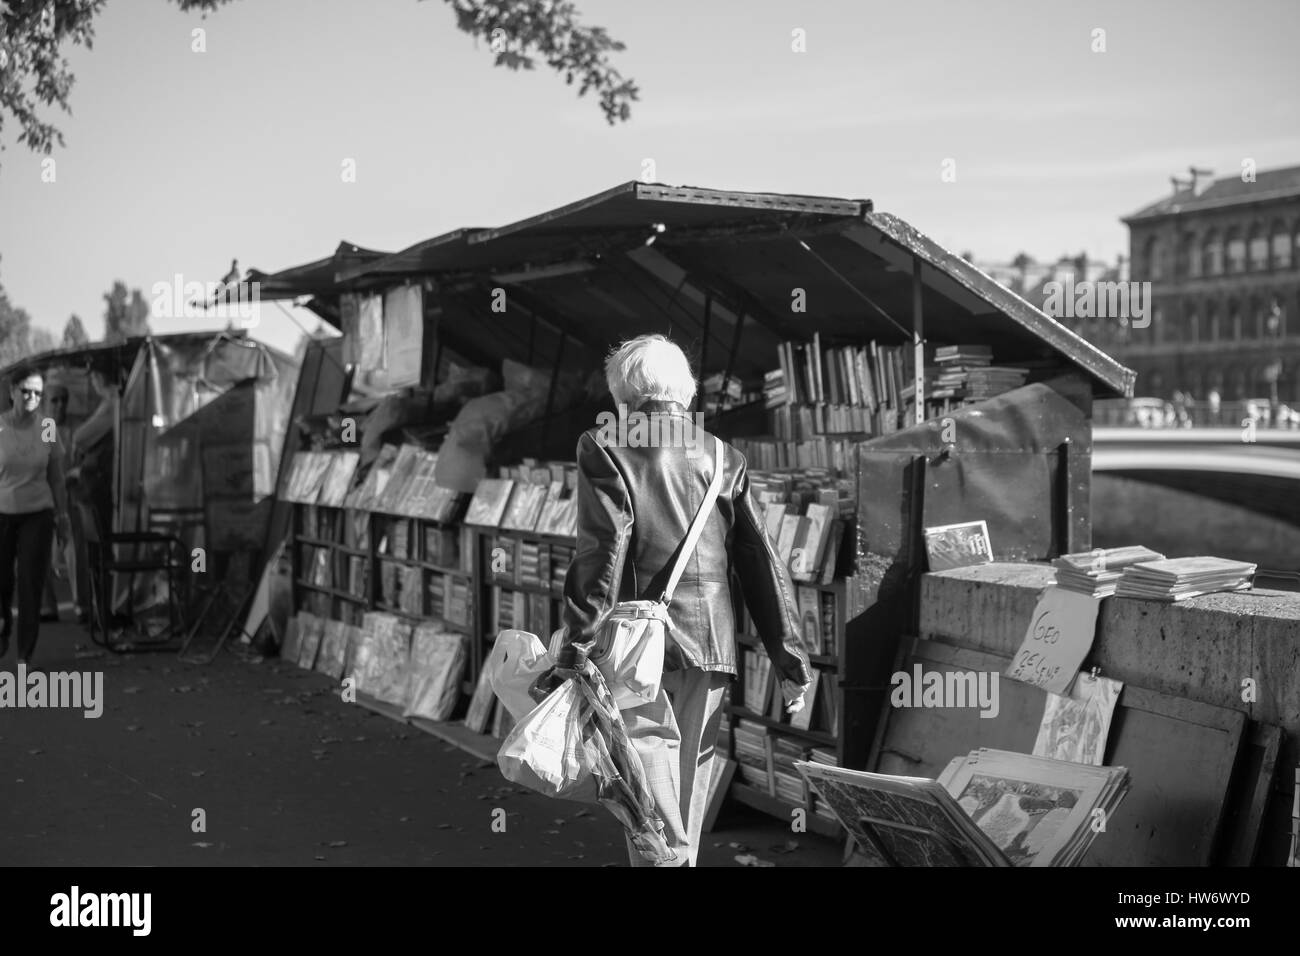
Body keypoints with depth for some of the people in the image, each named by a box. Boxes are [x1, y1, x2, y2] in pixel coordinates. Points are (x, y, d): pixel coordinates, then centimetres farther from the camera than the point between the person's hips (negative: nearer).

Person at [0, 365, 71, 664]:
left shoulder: (47, 429, -4)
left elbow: (56, 477, 4)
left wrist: (62, 518, 7)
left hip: (37, 515, 0)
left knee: (31, 587, -1)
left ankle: (25, 657, 8)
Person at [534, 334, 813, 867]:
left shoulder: (604, 449, -1)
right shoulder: (722, 457, 12)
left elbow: (601, 553, -12)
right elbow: (762, 564, 9)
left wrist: (573, 653, -12)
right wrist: (790, 659, 12)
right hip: (711, 643, 5)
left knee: (648, 769, -7)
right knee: (691, 772, 16)